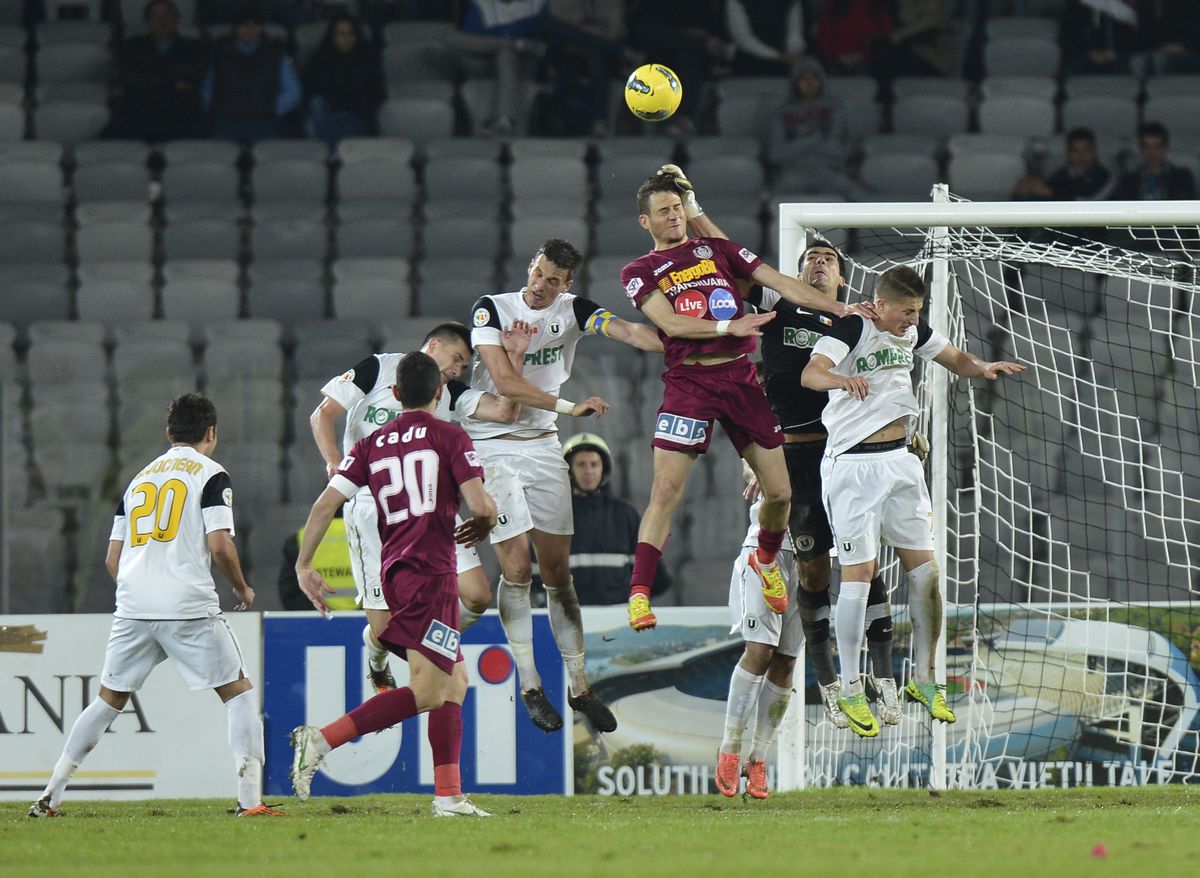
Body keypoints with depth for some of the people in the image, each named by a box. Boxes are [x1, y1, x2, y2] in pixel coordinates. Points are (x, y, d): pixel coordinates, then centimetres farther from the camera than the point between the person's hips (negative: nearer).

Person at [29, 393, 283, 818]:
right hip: (189, 606, -5)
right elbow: (220, 546, -10)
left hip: (132, 607, 5)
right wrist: (242, 590, 7)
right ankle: (250, 800, -6)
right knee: (240, 692, 5)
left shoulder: (139, 478, 19)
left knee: (110, 699, 17)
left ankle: (50, 795, 14)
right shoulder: (210, 475, 2)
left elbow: (112, 559, 19)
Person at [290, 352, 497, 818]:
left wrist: (304, 565, 7)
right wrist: (484, 525, 13)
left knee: (455, 682, 15)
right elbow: (480, 504, -10)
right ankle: (322, 739, -23)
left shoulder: (372, 445, 14)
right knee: (427, 691, -11)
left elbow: (327, 502, 4)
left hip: (395, 570, 7)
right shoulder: (450, 437, 0)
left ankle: (449, 796, 8)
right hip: (429, 573, -7)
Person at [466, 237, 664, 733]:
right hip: (491, 446, -3)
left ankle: (579, 687, 8)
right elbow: (504, 382, -18)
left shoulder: (573, 311, 0)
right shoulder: (492, 310, -8)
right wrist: (567, 407, -22)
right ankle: (530, 688, 1)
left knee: (558, 571, 3)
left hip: (543, 446, 3)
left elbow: (630, 332, -17)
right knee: (517, 566, -10)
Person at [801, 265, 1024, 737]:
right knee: (858, 574, -7)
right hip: (853, 464, -7)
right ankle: (851, 691, 1)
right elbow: (810, 374, -30)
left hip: (899, 462, 7)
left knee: (924, 570, 4)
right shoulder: (853, 329, -13)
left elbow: (957, 360, 22)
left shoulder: (912, 331, 8)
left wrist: (984, 367, -1)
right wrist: (842, 379, -52)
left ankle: (924, 679, 17)